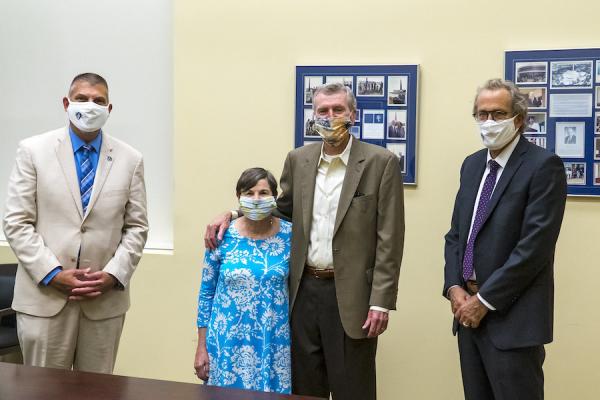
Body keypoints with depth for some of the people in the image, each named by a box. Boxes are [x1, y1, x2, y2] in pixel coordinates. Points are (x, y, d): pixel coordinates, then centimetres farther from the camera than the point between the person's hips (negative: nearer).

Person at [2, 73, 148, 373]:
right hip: (43, 295, -1)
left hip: (106, 299, 2)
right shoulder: (33, 150, 0)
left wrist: (114, 274, -8)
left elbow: (136, 226, 6)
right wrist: (52, 274, -12)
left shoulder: (130, 159, 5)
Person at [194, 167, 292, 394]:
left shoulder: (290, 235, -3)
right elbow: (206, 293, 2)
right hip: (228, 342, 0)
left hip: (274, 343, 0)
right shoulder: (223, 237, -4)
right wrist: (202, 348, 2)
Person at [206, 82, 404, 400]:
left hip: (350, 295, -4)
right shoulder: (298, 159, 7)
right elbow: (284, 209, 21)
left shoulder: (381, 162, -7)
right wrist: (232, 213, 7)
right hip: (304, 290, 4)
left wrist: (381, 302, -12)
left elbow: (389, 240, -8)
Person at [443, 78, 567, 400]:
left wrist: (484, 300, -14)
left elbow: (535, 245, -17)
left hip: (512, 319, -6)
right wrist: (454, 288, -2)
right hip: (469, 311, 7)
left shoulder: (543, 165, -11)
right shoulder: (472, 164, 12)